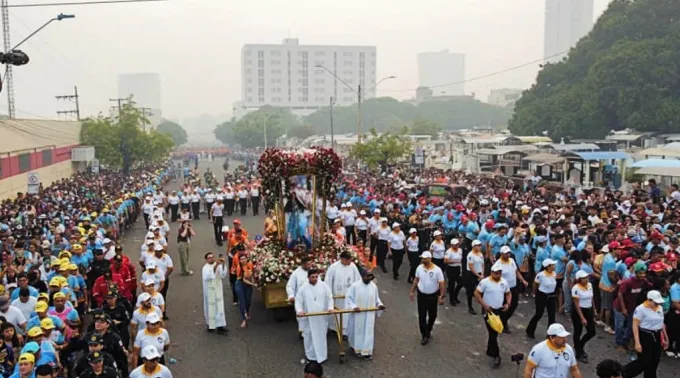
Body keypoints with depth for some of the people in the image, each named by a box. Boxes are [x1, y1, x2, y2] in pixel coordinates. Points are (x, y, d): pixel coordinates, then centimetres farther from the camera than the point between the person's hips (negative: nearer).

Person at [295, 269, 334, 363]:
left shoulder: (323, 286, -3)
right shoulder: (303, 288, -6)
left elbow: (329, 297, 2)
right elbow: (298, 301, -2)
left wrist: (330, 307, -12)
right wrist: (299, 311, -17)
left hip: (321, 317, 1)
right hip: (309, 317, -1)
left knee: (321, 335, 10)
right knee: (309, 336, 7)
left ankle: (321, 355, 23)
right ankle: (311, 355, 21)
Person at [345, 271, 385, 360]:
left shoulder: (374, 286, 0)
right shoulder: (355, 286, -12)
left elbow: (376, 298, 12)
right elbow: (348, 297, -9)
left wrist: (379, 304, -6)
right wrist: (353, 306, -22)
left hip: (369, 314, 3)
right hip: (357, 314, -3)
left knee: (368, 332, 5)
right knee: (357, 331, 10)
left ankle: (366, 351, 14)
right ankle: (357, 348, 30)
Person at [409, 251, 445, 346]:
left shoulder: (437, 270, -18)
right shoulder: (419, 268, -7)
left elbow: (441, 284, -14)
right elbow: (416, 280, 5)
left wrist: (442, 296, -18)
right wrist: (412, 291, 7)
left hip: (432, 296, -2)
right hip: (421, 295, 2)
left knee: (432, 316, 16)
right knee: (422, 316, 3)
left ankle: (428, 330, 42)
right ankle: (424, 335, 17)